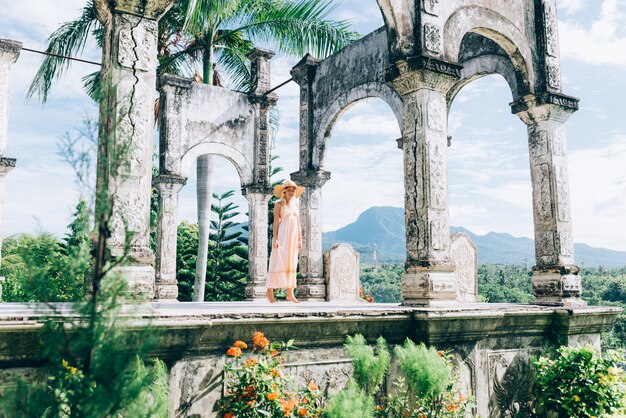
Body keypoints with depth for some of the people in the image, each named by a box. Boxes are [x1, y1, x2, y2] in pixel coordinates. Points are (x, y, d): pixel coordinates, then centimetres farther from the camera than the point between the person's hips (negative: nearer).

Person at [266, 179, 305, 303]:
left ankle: (290, 293, 7)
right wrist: (275, 239, -15)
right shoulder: (279, 204, -2)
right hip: (282, 236, -6)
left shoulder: (296, 204, 15)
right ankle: (270, 292, -3)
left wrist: (300, 239, 11)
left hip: (293, 237, 6)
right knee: (278, 262, -8)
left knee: (291, 264, 5)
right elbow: (276, 223, -7)